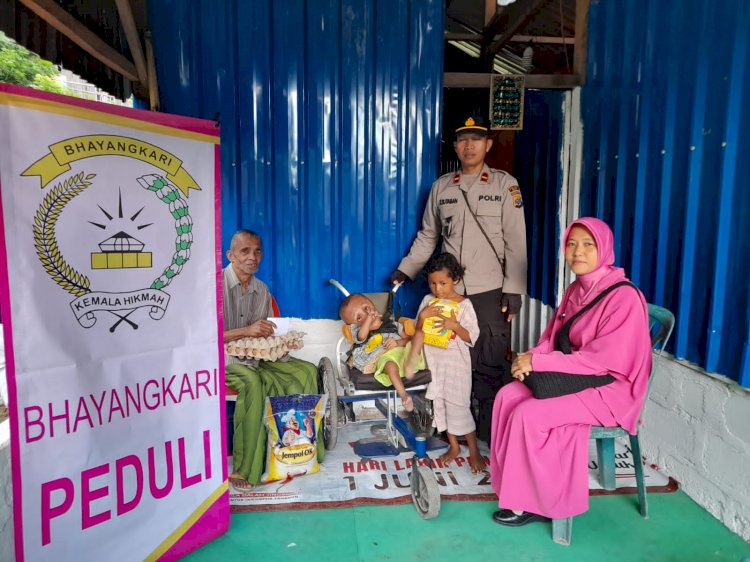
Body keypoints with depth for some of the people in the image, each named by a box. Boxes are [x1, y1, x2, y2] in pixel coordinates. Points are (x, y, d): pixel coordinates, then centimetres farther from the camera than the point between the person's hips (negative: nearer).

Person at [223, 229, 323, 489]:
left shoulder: (262, 290, 8)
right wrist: (247, 331, -26)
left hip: (254, 356, 7)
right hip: (221, 358, -7)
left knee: (306, 371, -8)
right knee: (253, 381, -37)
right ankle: (245, 469, -28)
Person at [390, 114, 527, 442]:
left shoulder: (505, 185, 2)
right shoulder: (442, 187, 10)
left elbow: (516, 241, -2)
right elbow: (427, 236, 17)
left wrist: (513, 290, -7)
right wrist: (406, 269, 10)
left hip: (490, 292, -2)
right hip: (449, 292, 3)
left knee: (489, 366, -1)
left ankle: (492, 437, 13)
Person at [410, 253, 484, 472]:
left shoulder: (464, 305, -11)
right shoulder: (428, 301, 0)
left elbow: (472, 337, -10)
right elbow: (418, 332, 2)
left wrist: (455, 326, -27)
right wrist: (422, 316, -17)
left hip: (455, 362, -4)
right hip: (433, 361, 5)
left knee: (458, 406, -1)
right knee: (440, 403, 12)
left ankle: (474, 451, 16)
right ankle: (453, 445, 29)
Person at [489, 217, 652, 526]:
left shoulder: (624, 297, -20)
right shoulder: (576, 290, 6)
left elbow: (603, 359, -24)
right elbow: (554, 337, 10)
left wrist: (538, 362, -23)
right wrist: (531, 357, -12)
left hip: (609, 388, -8)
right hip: (574, 379, 8)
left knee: (530, 415, -23)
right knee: (507, 396, -11)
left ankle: (534, 502, -3)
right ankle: (515, 484, -1)